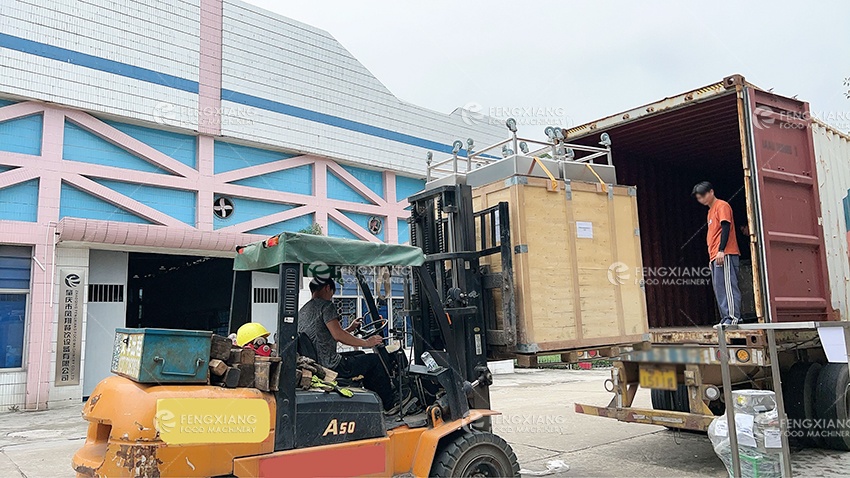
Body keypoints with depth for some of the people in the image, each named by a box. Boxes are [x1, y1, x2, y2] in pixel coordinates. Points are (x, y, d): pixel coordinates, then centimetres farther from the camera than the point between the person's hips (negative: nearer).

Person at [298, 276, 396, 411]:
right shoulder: (326, 305, -12)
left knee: (361, 355, 26)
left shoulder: (302, 311, 17)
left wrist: (349, 329, 28)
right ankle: (389, 405, 13)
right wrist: (366, 342, -12)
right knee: (375, 359, 2)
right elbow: (338, 335, -22)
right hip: (331, 366, -10)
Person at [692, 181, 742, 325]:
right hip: (715, 256, 10)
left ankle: (733, 317, -13)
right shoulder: (711, 211, 24)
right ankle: (725, 319, 8)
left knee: (728, 285, -12)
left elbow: (726, 227, -14)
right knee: (719, 289, 7)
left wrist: (721, 250, -22)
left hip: (725, 255, -10)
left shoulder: (722, 206, -3)